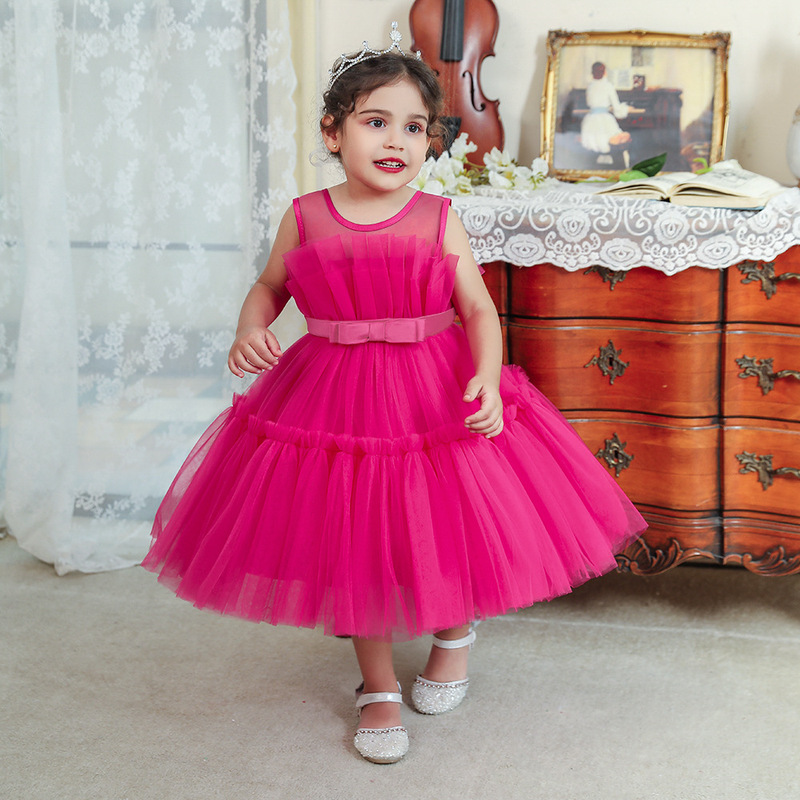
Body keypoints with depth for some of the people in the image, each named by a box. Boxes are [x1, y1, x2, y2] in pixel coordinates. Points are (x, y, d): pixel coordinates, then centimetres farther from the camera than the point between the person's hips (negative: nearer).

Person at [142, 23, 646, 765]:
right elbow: (269, 287, 12)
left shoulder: (438, 219, -6)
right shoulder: (305, 218, -2)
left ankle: (455, 635, 44)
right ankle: (378, 689, 29)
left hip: (437, 396, -1)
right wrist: (250, 331, -9)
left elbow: (479, 310, -6)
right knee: (356, 547, 8)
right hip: (333, 398, 1)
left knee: (447, 531, 8)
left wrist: (487, 378, -23)